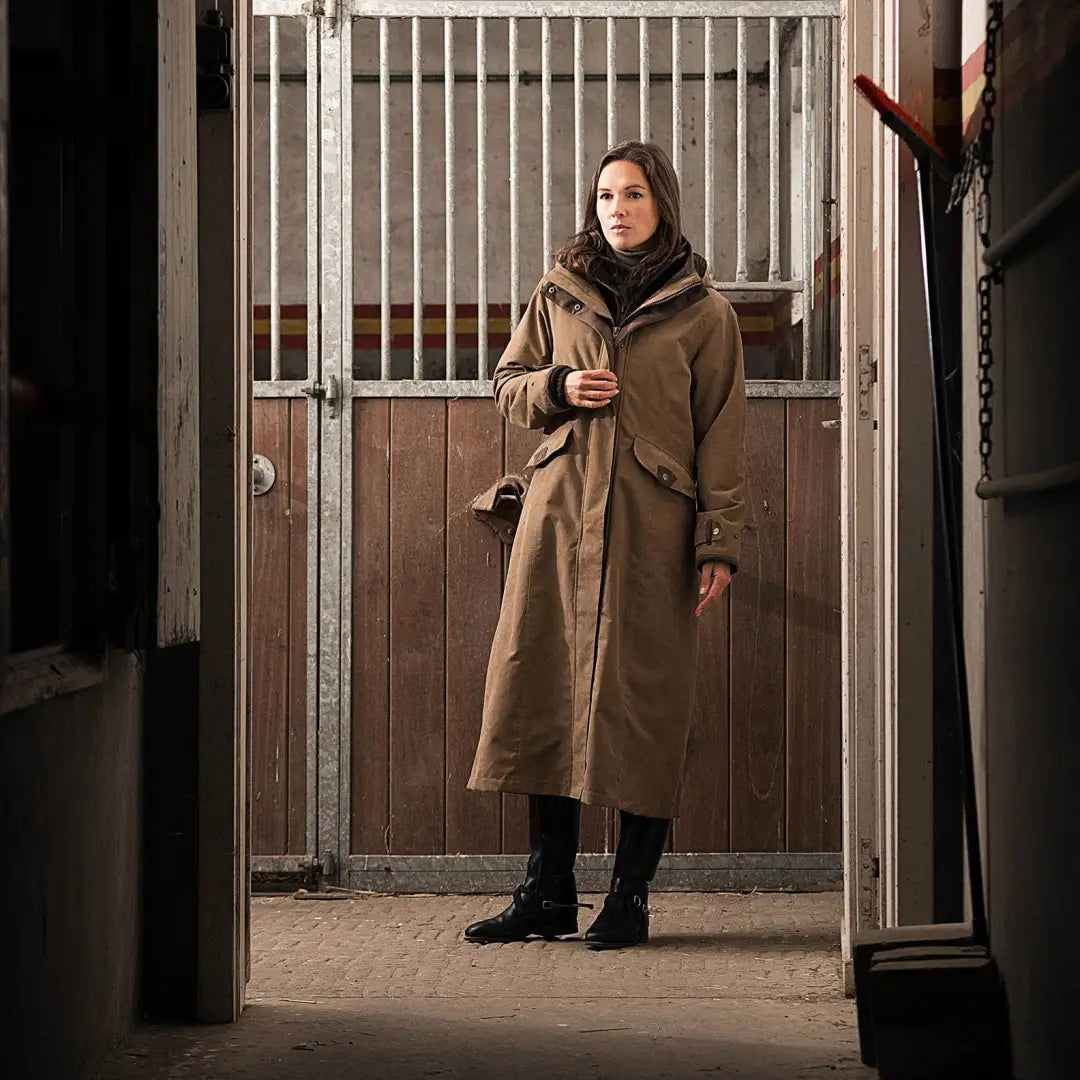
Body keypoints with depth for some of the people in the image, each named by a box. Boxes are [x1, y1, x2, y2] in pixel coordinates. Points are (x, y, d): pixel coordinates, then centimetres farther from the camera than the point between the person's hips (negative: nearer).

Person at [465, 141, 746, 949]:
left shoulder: (702, 314, 4)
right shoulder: (559, 295, 13)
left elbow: (721, 435, 2)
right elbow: (510, 387, 19)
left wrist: (720, 541, -5)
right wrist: (558, 387, -3)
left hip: (652, 525, -3)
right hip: (560, 515, 3)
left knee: (641, 702, -3)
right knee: (544, 690, 1)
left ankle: (631, 895, 6)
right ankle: (549, 892, 10)